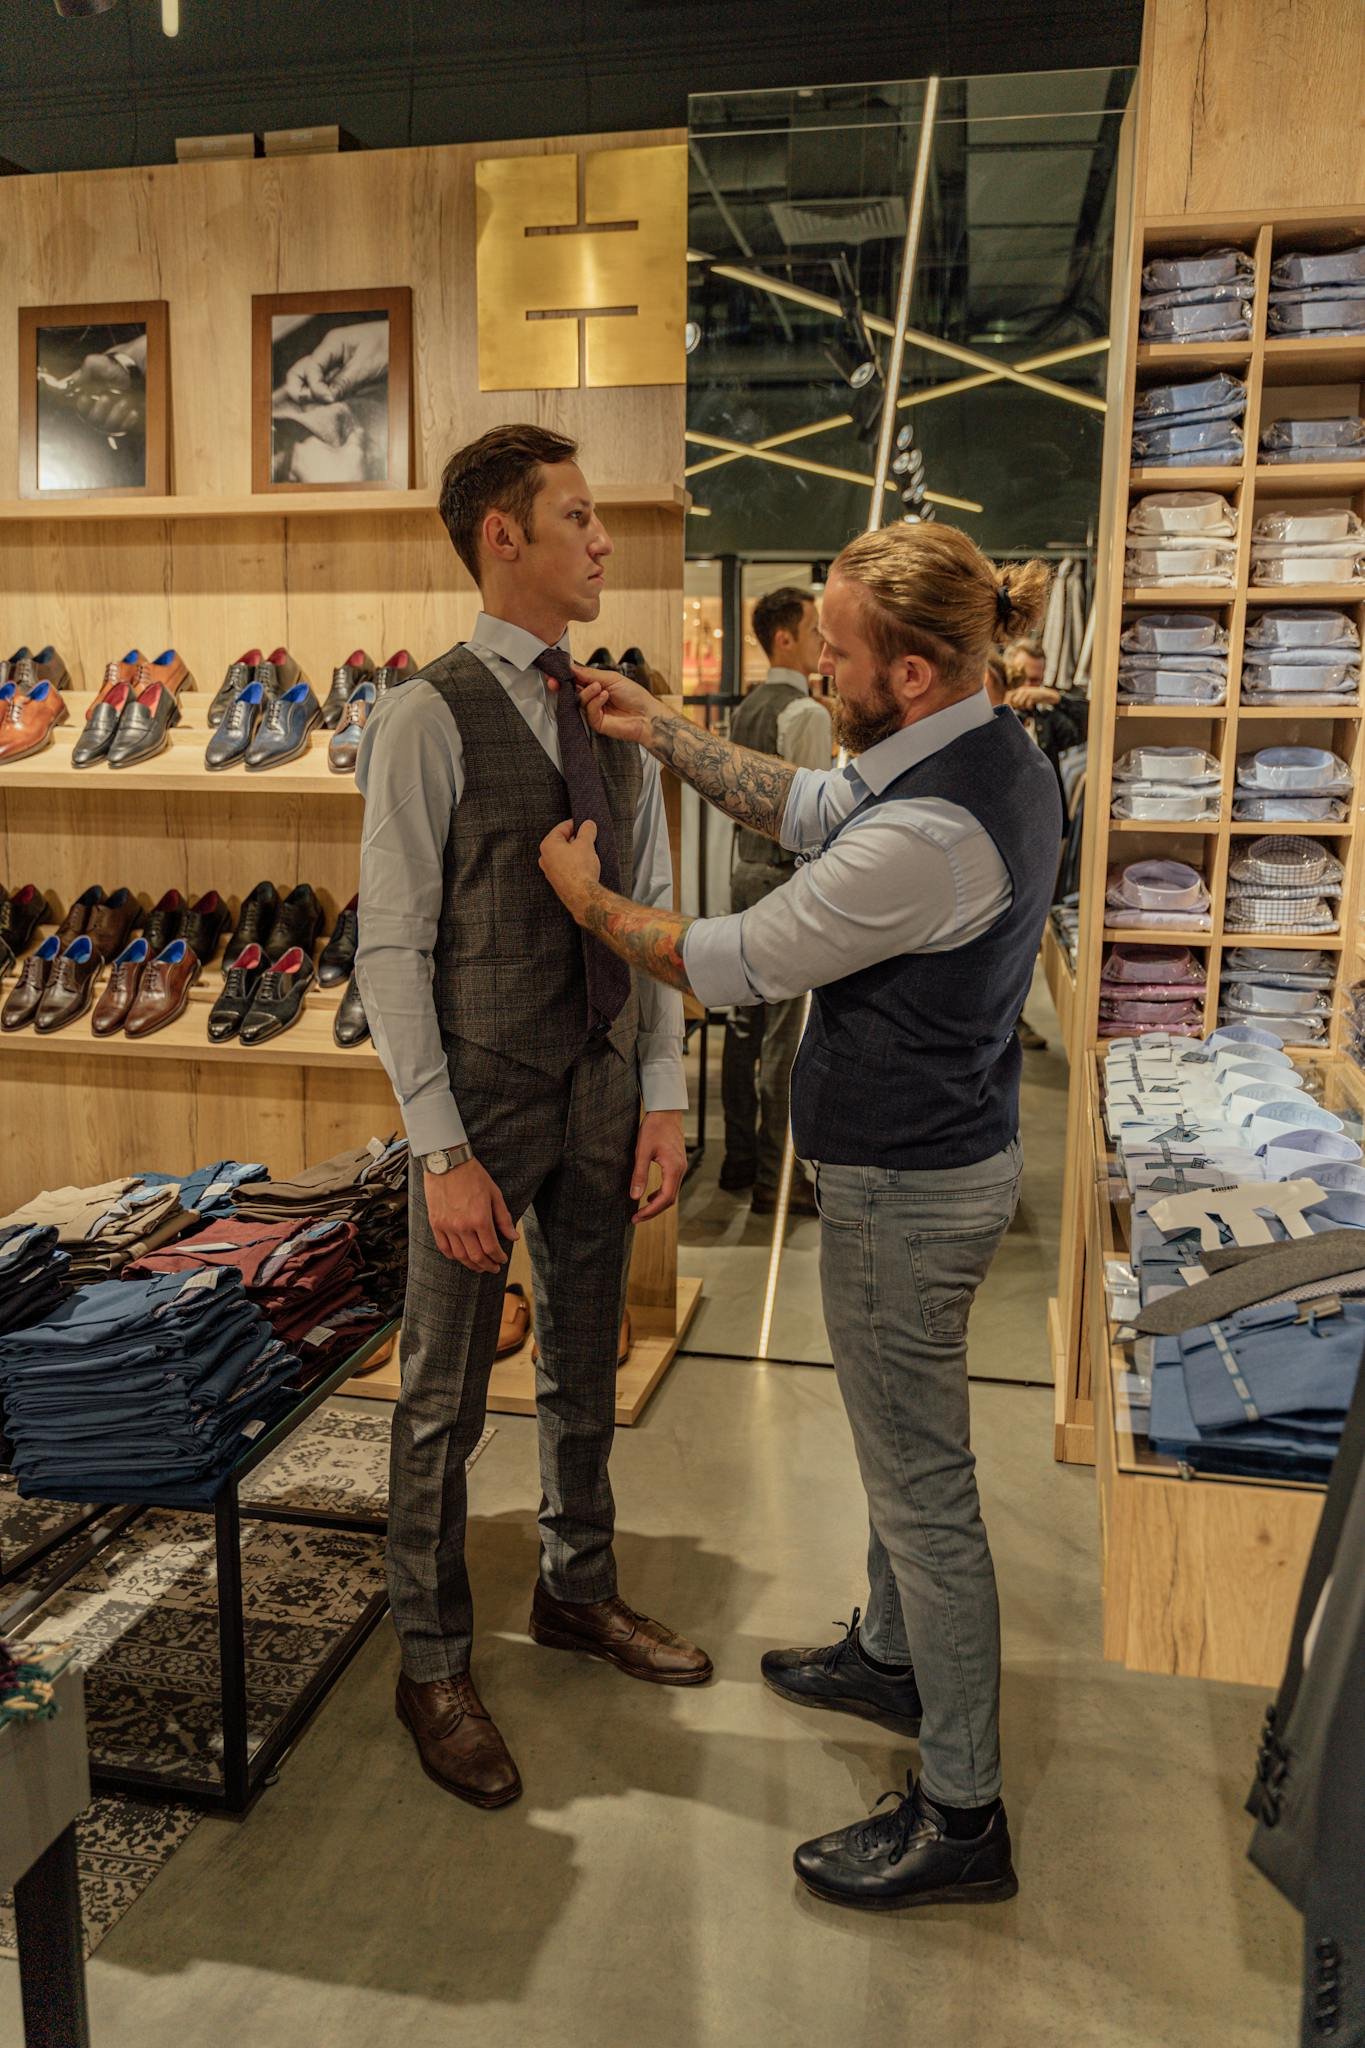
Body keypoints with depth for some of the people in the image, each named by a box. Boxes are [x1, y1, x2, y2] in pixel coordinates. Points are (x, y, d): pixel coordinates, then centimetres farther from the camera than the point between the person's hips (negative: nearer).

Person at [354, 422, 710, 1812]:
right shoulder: (434, 715, -11)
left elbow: (654, 913, 7)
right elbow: (392, 950, -13)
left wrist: (663, 1096, 2)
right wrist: (441, 1149, -16)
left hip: (601, 1092, 6)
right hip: (484, 1094, -5)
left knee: (585, 1371, 20)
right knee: (445, 1397, 8)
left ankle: (577, 1591, 43)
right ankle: (431, 1662, 29)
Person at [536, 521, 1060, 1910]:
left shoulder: (926, 834, -30)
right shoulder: (994, 755, 2)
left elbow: (729, 965, -20)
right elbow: (804, 809, 12)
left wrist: (587, 898, -3)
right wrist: (657, 732, 9)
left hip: (902, 1188, -10)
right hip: (947, 1154, 10)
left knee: (922, 1483, 4)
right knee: (904, 1443, 26)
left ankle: (962, 1815, 23)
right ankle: (892, 1656, 50)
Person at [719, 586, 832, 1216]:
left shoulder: (745, 709, 13)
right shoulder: (806, 713, -14)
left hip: (746, 871, 9)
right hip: (789, 879, -9)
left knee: (745, 1020, 14)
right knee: (785, 1033, -4)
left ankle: (739, 1158, 24)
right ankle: (774, 1179, 2)